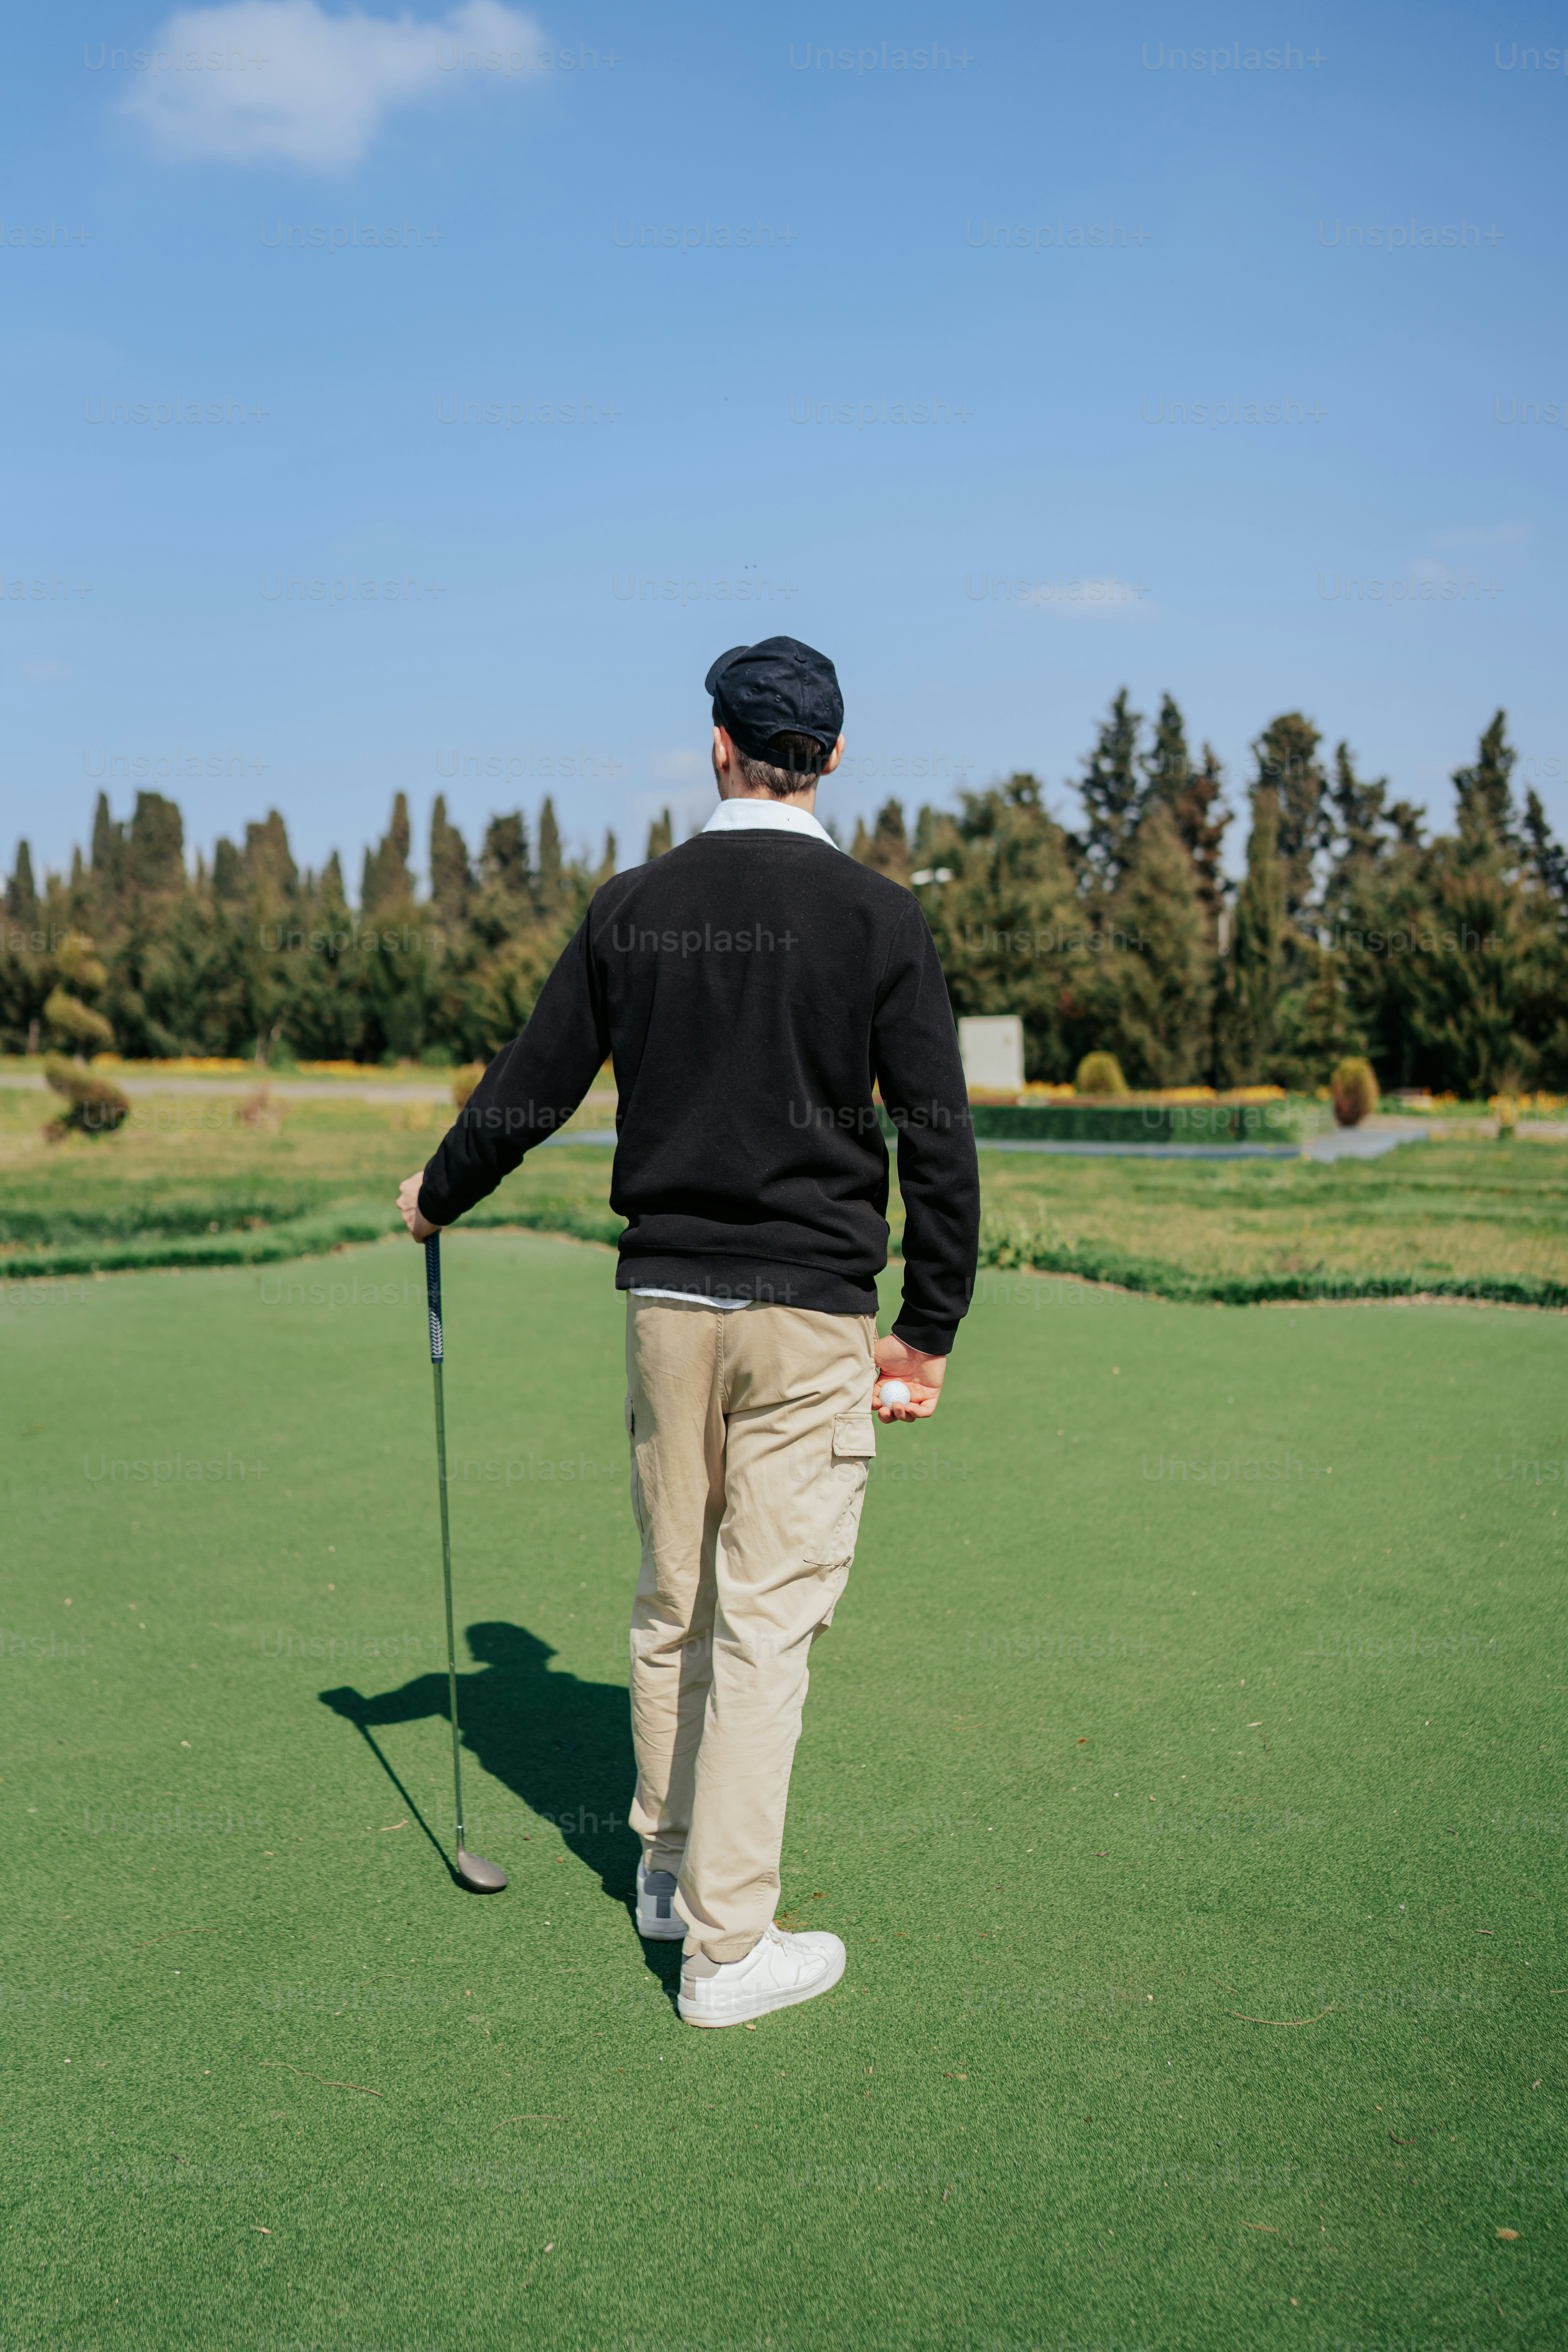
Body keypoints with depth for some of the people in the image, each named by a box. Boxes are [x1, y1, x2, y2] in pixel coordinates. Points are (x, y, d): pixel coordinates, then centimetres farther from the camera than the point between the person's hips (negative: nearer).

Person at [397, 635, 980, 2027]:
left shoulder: (634, 906, 3)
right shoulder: (877, 917, -6)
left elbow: (530, 1091, 8)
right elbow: (937, 1137, -8)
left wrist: (436, 1198, 26)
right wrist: (929, 1330, 1)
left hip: (665, 1298, 4)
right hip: (808, 1313, -4)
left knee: (672, 1600, 17)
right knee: (765, 1621, 1)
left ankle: (669, 1865, 34)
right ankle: (726, 1945, 8)